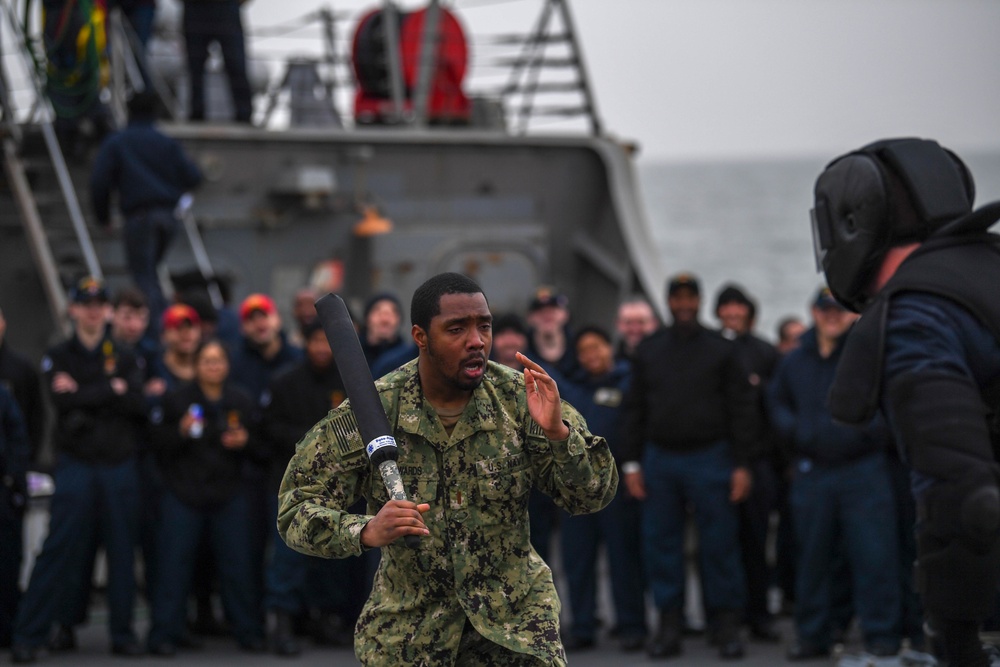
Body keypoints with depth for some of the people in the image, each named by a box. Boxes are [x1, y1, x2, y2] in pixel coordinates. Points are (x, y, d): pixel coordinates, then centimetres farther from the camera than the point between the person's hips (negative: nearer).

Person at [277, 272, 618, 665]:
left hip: (515, 619, 1)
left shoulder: (520, 399, -10)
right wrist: (366, 531, -32)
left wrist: (557, 432, -29)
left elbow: (593, 496, -9)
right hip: (407, 629, -1)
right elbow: (295, 512, -12)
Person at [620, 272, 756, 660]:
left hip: (710, 458, -3)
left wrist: (740, 464, -6)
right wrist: (631, 463, 4)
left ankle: (726, 626, 4)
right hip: (660, 459, 3)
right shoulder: (648, 351, 12)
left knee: (720, 544, -3)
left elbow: (741, 409, 2)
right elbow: (635, 409, 12)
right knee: (660, 544, 1)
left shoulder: (721, 349, 5)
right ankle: (668, 624, 8)